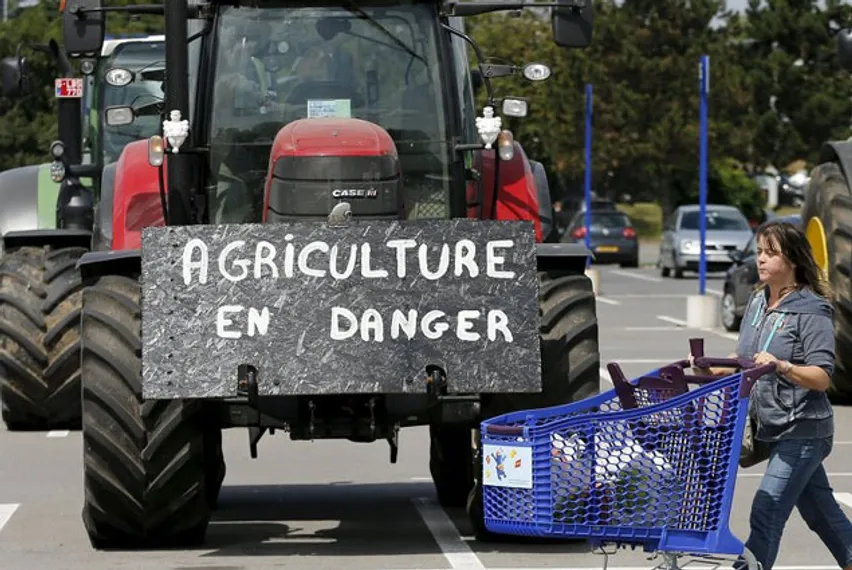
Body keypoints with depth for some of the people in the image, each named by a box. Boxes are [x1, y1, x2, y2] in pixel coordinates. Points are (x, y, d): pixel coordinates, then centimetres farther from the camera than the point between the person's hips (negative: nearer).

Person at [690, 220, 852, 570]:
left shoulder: (811, 311, -15)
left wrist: (781, 366, -36)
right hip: (775, 428, 8)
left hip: (803, 431, -8)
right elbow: (746, 358, 18)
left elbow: (822, 377, -20)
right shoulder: (758, 301, 8)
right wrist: (714, 369, -1)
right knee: (819, 511, 19)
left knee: (766, 512, -13)